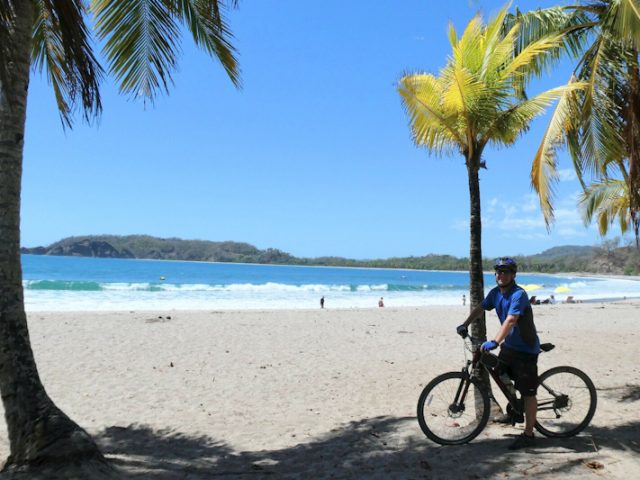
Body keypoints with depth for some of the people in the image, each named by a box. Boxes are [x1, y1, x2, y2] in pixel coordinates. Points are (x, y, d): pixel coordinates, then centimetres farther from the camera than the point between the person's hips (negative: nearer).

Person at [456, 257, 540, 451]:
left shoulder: (519, 294, -24)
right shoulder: (496, 292, 1)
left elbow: (510, 320, -36)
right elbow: (480, 308, 16)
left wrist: (494, 342, -44)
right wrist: (465, 324, 9)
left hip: (526, 348, -9)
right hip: (509, 344, 9)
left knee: (528, 392, -4)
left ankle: (528, 435, 4)